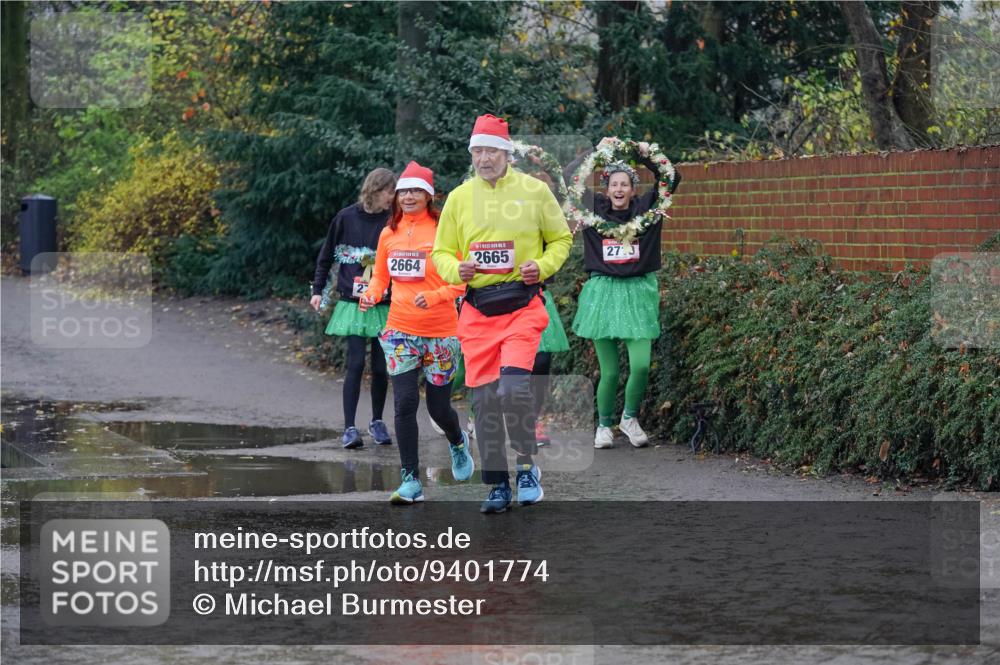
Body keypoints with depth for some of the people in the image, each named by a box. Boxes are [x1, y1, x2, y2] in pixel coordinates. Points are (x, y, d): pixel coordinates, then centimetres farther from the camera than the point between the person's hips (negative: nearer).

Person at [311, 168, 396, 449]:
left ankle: (377, 422, 22)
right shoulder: (346, 218, 0)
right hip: (353, 304, -1)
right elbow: (326, 256, 10)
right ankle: (349, 427, -4)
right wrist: (318, 290, 8)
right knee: (356, 364, -8)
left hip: (384, 307, 1)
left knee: (381, 367, 5)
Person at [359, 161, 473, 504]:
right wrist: (371, 295, -2)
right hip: (401, 330, 3)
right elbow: (380, 276, 18)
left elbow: (460, 281, -6)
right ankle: (411, 481, -1)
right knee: (405, 404, -6)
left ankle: (458, 443, 43)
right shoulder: (389, 233, 7)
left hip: (440, 332, -3)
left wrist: (434, 296, -23)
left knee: (439, 407, 7)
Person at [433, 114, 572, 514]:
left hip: (523, 306, -3)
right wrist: (456, 270, -8)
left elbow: (561, 239, 12)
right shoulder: (459, 198, 8)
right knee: (484, 399, 2)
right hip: (477, 310, 3)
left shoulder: (534, 191, 3)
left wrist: (542, 266, -8)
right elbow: (441, 251, 14)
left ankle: (527, 466, 0)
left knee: (513, 387, -21)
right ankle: (498, 484, 14)